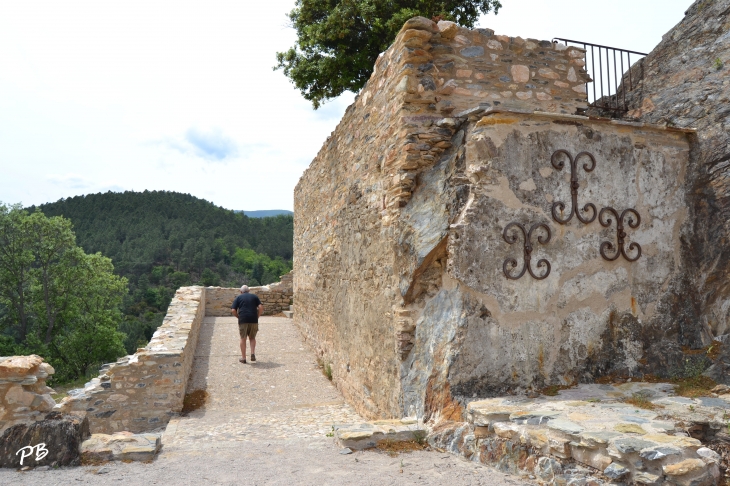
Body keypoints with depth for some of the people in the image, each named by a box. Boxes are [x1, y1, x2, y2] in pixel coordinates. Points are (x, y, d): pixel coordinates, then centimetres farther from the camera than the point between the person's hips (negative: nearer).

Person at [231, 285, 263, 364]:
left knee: (243, 339, 10)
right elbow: (261, 307, 0)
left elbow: (233, 310, 0)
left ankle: (243, 358, 13)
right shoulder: (254, 296, 14)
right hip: (253, 320, 1)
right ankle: (253, 353, 0)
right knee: (252, 338, 17)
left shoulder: (238, 297, 11)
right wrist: (257, 316, 9)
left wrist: (239, 317, 14)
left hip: (243, 320, -1)